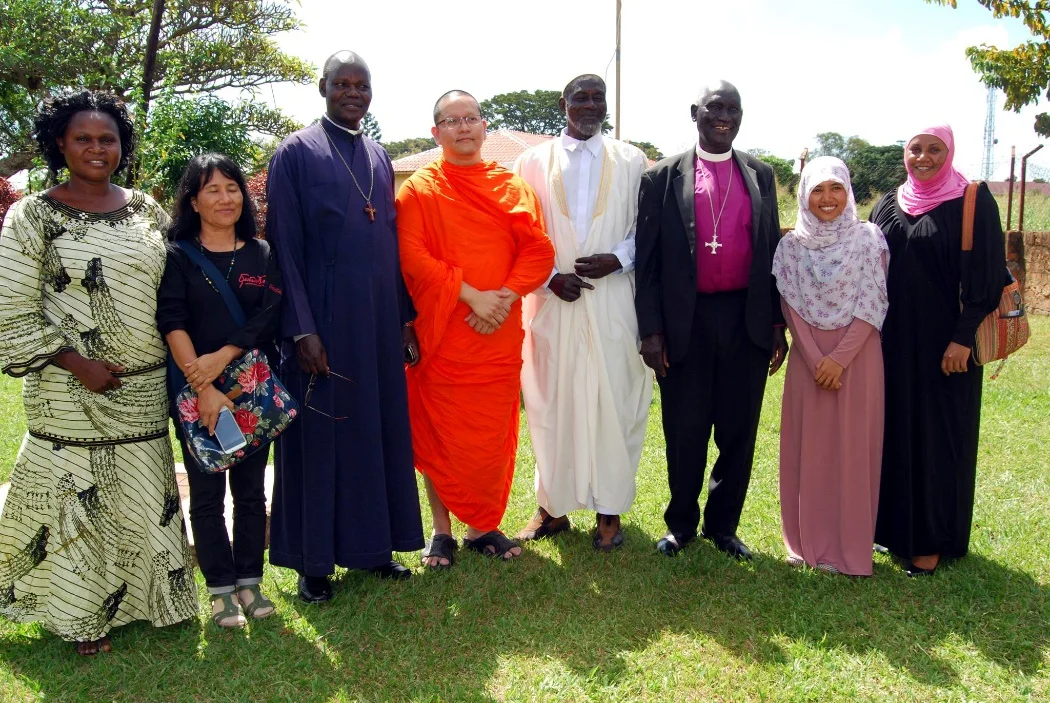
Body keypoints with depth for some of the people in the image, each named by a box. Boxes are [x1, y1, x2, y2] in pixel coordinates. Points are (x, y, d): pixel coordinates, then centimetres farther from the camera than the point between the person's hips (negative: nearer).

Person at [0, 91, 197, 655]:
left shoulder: (146, 209, 8)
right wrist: (77, 363, -14)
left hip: (145, 388, 4)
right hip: (73, 392, -4)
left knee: (144, 494, 13)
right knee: (78, 498, 6)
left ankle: (137, 597, 33)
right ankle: (81, 614, 26)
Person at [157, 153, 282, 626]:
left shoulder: (261, 254, 7)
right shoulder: (177, 257, 1)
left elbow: (269, 316, -4)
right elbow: (172, 324, -9)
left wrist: (221, 357, -17)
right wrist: (203, 388, -20)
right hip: (196, 391, -2)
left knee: (251, 489, 9)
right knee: (206, 494, 6)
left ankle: (250, 581, 21)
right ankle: (221, 587, 17)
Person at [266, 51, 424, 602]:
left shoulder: (379, 157, 13)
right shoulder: (296, 153, -4)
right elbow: (284, 247, -9)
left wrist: (406, 318, 10)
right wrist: (302, 329, -16)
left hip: (379, 319, 6)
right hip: (323, 319, -5)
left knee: (380, 428, 11)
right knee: (319, 433, 3)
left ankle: (372, 544, 26)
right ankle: (313, 561, 17)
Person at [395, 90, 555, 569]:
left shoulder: (513, 188, 10)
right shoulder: (419, 189, 2)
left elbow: (538, 250, 2)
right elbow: (412, 255, -9)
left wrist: (505, 295, -14)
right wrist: (470, 294, -17)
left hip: (499, 333, 3)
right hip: (441, 332, -2)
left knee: (493, 435, 8)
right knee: (438, 432, 5)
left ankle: (483, 526, 23)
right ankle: (442, 531, 19)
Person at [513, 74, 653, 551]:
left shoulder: (631, 161, 7)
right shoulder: (532, 163, 8)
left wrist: (618, 259, -12)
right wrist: (550, 278, -8)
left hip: (613, 302, 0)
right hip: (552, 301, 0)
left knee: (613, 402, 2)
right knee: (552, 404, 5)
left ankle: (608, 508, 16)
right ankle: (553, 507, 19)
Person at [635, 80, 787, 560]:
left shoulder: (761, 175, 10)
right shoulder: (663, 178, 1)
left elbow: (772, 252, 11)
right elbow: (647, 261, -1)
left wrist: (777, 323, 7)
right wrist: (651, 330, -7)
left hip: (747, 322, 3)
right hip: (686, 324, -2)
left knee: (739, 431, 9)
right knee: (685, 432, 7)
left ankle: (722, 524, 27)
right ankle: (681, 523, 27)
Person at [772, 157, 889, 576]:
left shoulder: (868, 239, -1)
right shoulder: (792, 245, 4)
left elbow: (872, 305, -6)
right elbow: (791, 308, 1)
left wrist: (841, 358, -14)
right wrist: (816, 360, -9)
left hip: (857, 358, -1)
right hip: (807, 359, 2)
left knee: (852, 449, 3)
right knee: (806, 448, 6)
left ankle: (848, 546, 13)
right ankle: (807, 542, 17)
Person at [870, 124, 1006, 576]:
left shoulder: (973, 203, -5)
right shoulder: (888, 206, 9)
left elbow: (987, 278, -9)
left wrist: (963, 338, -16)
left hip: (943, 341, -5)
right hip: (892, 339, 5)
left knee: (938, 435, 3)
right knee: (894, 429, 10)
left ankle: (932, 540, 15)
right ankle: (894, 525, 24)